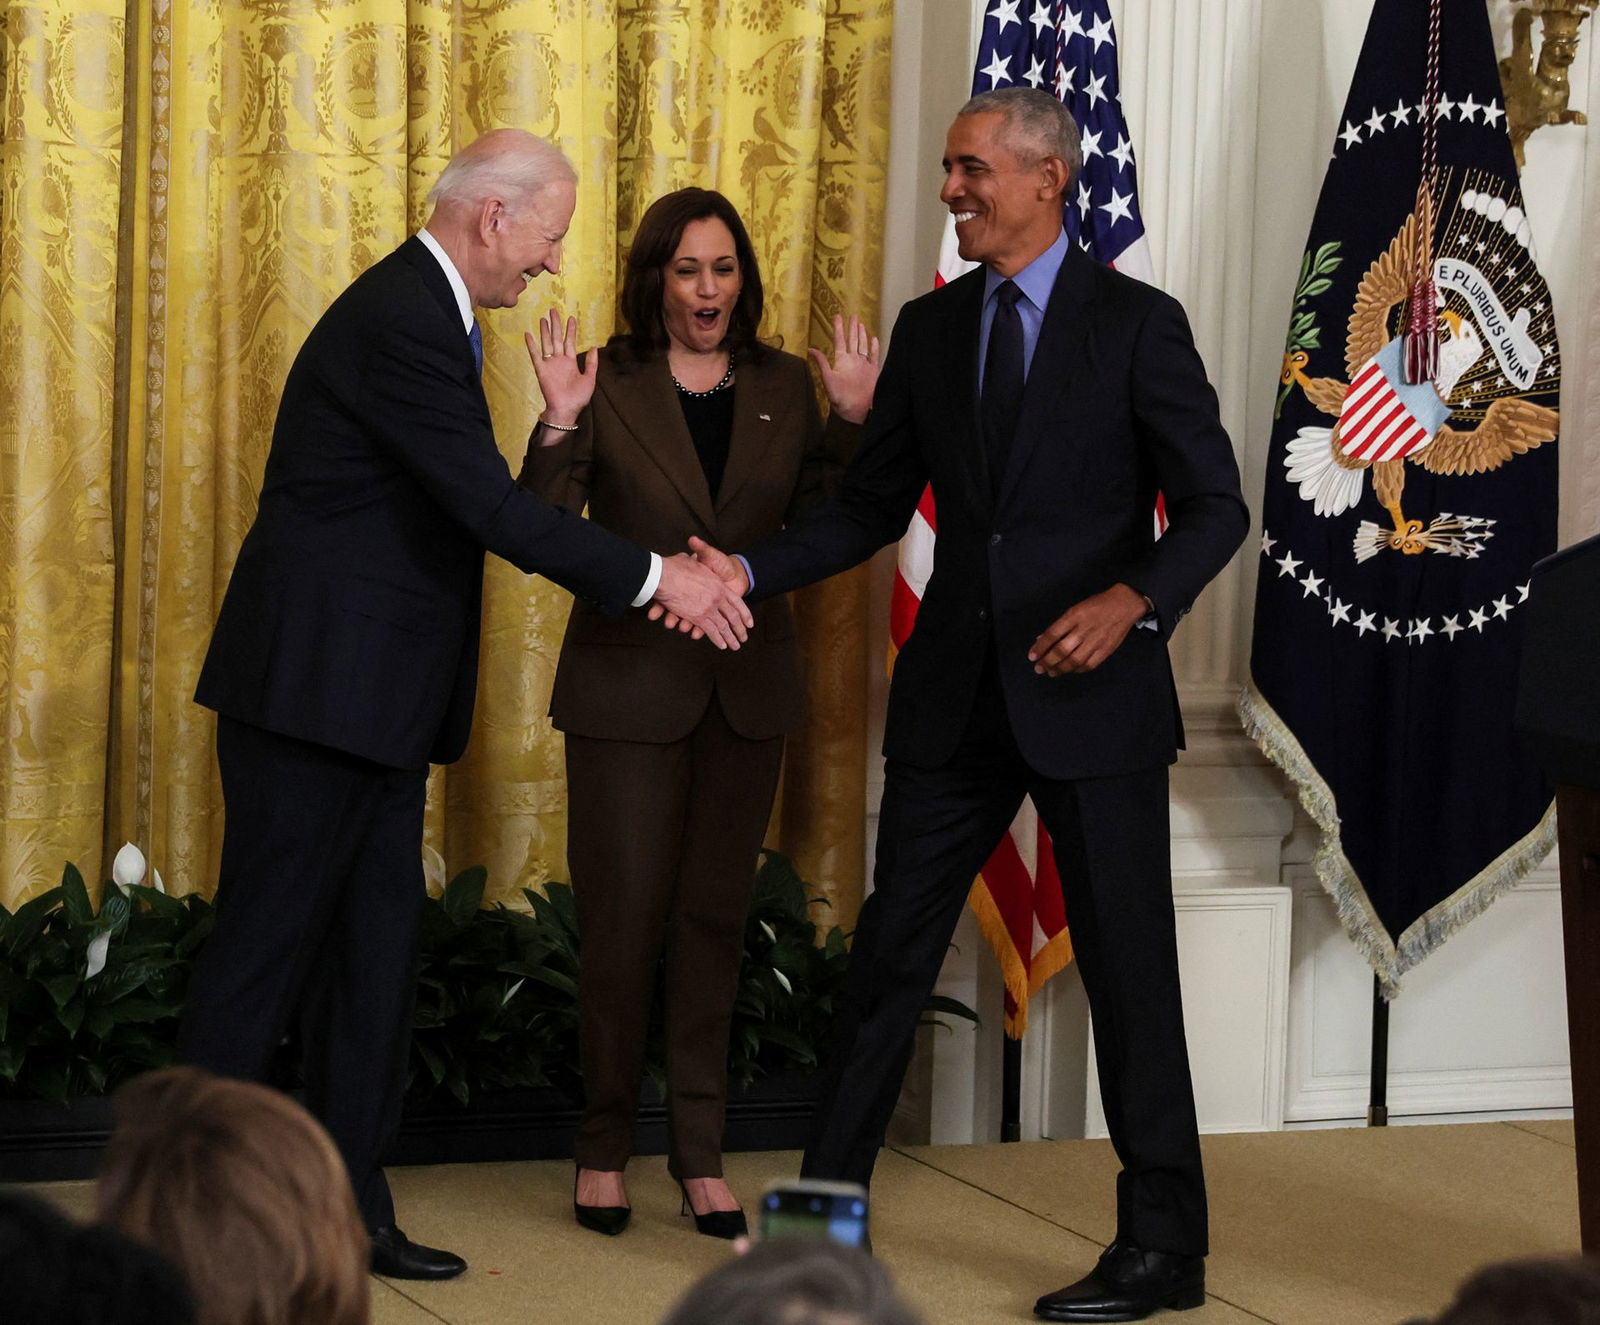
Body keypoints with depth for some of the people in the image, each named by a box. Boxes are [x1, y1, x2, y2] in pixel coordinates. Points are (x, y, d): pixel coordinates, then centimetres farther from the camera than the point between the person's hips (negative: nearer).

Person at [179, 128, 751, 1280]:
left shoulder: (424, 312, 15)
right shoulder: (402, 324, -18)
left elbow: (471, 505, 16)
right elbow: (491, 508, -22)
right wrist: (655, 576, -17)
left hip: (373, 704, 10)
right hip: (317, 693, -10)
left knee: (375, 957, 10)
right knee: (268, 949, -5)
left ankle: (352, 1212, 16)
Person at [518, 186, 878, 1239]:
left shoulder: (783, 388, 6)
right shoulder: (607, 384, -4)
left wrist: (852, 419, -7)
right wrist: (559, 422, -23)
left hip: (746, 688, 3)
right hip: (629, 685, -3)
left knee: (715, 917, 8)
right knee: (624, 919, -1)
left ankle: (702, 1156, 15)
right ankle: (605, 1148, 13)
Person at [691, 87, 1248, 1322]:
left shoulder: (1136, 324, -6)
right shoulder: (931, 327, 8)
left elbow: (1214, 504, -7)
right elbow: (875, 505, 12)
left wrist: (1132, 600, -25)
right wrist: (750, 570, -3)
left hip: (1091, 695, -4)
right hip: (956, 696, 5)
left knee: (1128, 967, 2)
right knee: (891, 949, 8)